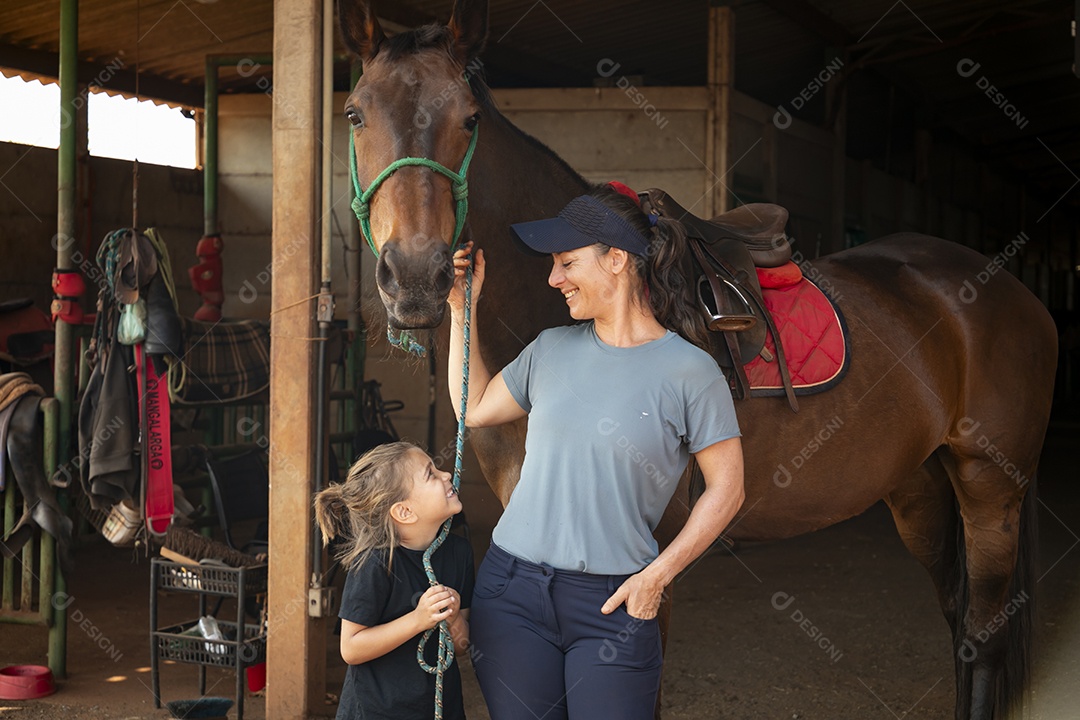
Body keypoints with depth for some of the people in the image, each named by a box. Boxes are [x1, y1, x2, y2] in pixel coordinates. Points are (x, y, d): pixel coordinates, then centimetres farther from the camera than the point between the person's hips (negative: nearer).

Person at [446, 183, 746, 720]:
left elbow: (726, 489, -5)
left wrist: (657, 576, -11)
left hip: (614, 601, -4)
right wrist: (462, 311, 14)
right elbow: (474, 409, 19)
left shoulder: (689, 370, -8)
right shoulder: (551, 349, 6)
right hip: (513, 585, 4)